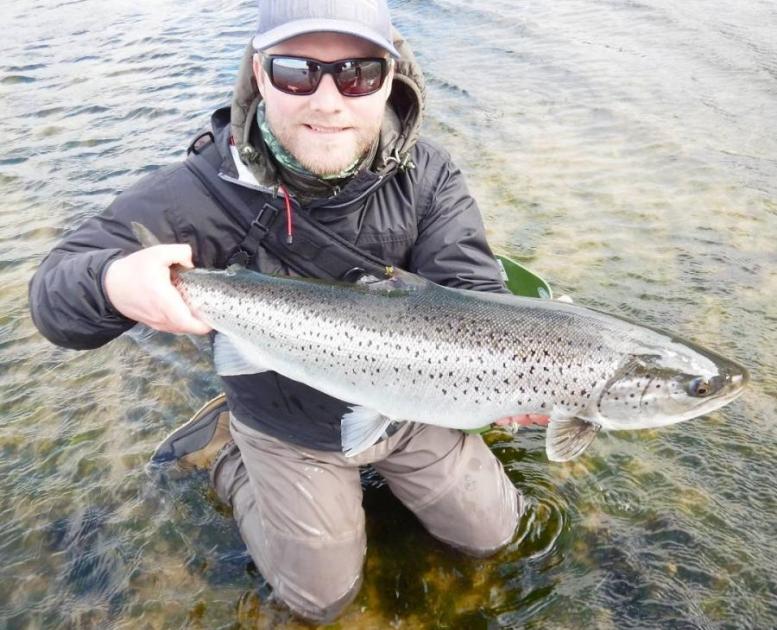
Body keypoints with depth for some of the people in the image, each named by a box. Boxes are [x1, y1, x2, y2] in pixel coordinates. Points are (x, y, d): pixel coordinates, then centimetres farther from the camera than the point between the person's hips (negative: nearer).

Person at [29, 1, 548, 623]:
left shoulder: (426, 174, -19)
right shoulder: (205, 192, -27)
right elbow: (54, 292, -22)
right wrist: (114, 282, -47)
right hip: (292, 432, -2)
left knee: (492, 532, 18)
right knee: (324, 597, 17)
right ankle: (224, 446, 29)